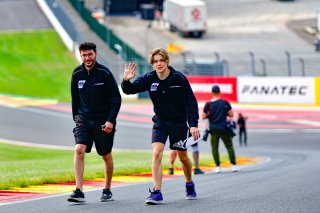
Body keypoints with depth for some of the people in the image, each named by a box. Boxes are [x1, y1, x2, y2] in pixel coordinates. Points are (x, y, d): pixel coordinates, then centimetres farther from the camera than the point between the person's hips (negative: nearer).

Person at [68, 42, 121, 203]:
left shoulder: (105, 73, -10)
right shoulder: (77, 74, 1)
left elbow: (116, 99, -8)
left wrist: (110, 120, -15)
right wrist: (76, 117, 12)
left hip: (103, 121, -2)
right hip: (83, 119, 2)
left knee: (106, 156, 8)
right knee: (79, 150, -18)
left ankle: (107, 190, 27)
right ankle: (79, 191, -20)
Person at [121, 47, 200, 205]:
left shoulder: (179, 78, -15)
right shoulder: (149, 79, -9)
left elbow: (191, 101, -12)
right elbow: (130, 90, -11)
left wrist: (194, 124, -16)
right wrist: (126, 81, -34)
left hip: (179, 122, -1)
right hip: (160, 122, 1)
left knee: (183, 156, 12)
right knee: (156, 153, -18)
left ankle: (190, 185, 39)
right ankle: (157, 192, -18)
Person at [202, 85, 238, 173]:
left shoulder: (208, 104, -6)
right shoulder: (225, 103, -5)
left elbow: (203, 117, -3)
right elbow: (231, 115, -3)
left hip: (213, 129, 0)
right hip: (224, 129, 0)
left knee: (214, 148, 7)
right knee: (229, 146, 8)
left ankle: (218, 166, 1)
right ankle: (234, 165, 6)